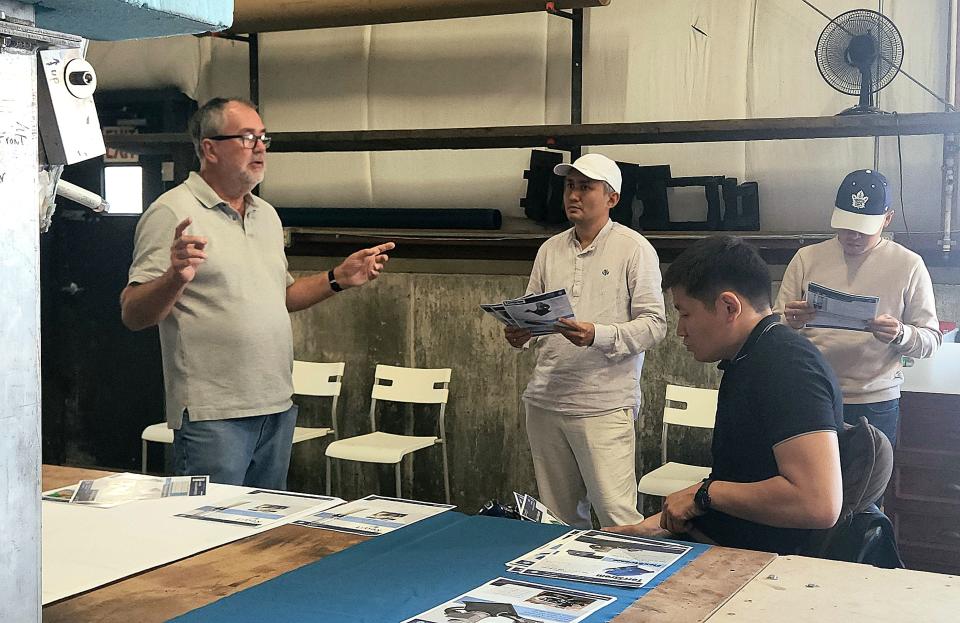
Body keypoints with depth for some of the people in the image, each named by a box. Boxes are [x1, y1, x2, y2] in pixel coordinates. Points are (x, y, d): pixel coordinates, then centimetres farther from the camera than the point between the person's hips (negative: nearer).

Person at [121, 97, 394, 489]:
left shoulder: (267, 214, 15)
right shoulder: (173, 213, -9)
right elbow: (133, 315, -13)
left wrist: (339, 279, 11)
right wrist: (175, 279, -32)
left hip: (277, 408, 7)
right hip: (213, 415, -7)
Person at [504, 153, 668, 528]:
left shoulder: (634, 249, -2)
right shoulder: (549, 250, 15)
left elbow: (654, 324, -7)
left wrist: (597, 336, -22)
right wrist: (518, 333, -4)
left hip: (604, 406, -5)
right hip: (545, 401, 6)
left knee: (617, 517, -9)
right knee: (559, 518, 12)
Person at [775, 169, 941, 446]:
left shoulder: (908, 265, 0)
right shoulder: (807, 258, 3)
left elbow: (931, 340, 1)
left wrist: (900, 335, -21)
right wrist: (792, 322, -19)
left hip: (876, 404, -1)